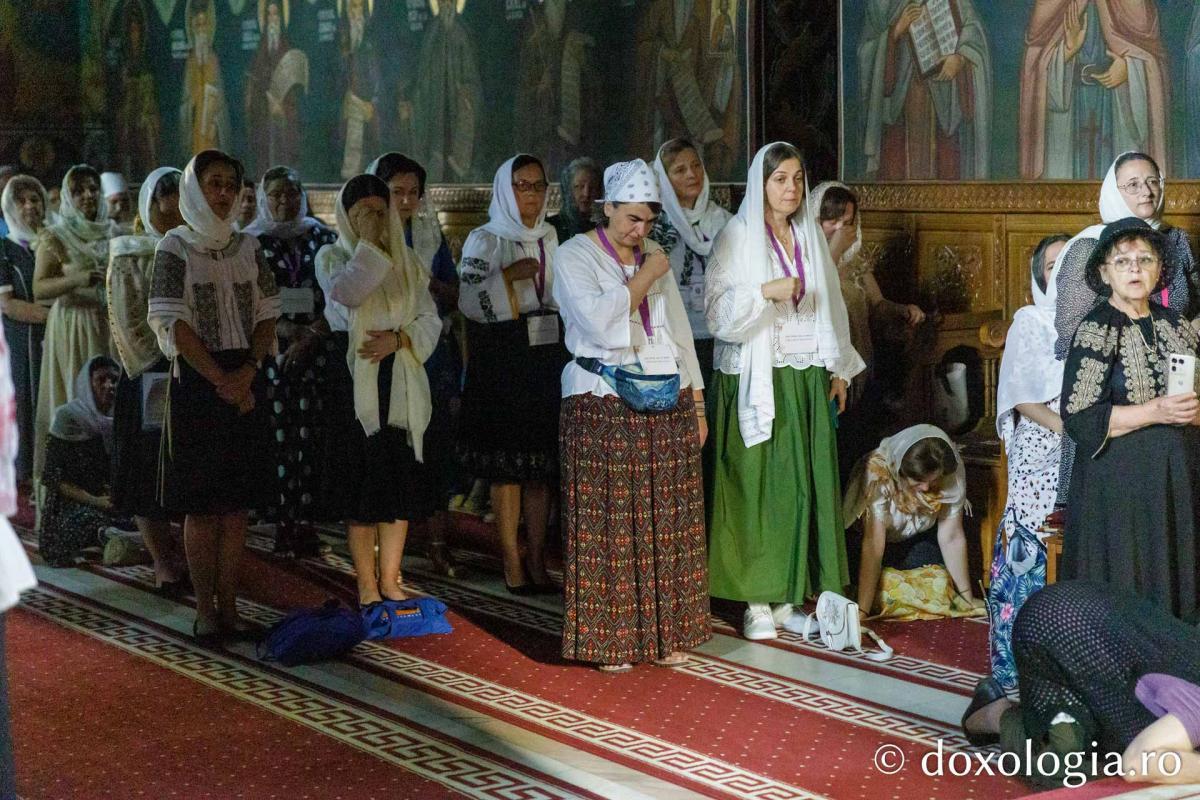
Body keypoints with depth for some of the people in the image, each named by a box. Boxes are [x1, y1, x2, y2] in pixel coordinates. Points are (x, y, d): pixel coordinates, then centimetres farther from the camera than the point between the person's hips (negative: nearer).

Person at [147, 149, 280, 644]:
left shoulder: (248, 248, 10)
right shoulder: (175, 248, -3)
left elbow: (267, 316, 6)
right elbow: (173, 325, -9)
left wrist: (246, 372, -10)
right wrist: (221, 380, -14)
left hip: (245, 381, 4)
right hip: (196, 382, -4)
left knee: (236, 503, 4)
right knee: (202, 504, -1)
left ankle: (228, 605, 10)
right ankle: (205, 609, 5)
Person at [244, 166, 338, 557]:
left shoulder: (322, 237, 10)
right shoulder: (252, 242, 6)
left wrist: (310, 335, -7)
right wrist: (288, 329, -10)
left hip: (315, 348, 1)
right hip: (271, 350, -1)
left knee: (309, 434, -1)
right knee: (279, 434, -4)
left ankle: (305, 520, 3)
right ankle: (283, 522, 1)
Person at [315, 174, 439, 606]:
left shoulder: (406, 261, 14)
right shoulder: (332, 255, 4)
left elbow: (430, 319, 9)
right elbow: (347, 294, -18)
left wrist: (399, 338, -8)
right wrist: (367, 243, -13)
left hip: (400, 379, 3)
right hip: (355, 378, -3)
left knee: (401, 481, 3)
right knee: (362, 481, -2)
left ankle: (390, 580, 12)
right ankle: (367, 586, 4)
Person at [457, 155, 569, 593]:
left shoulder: (550, 237, 14)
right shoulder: (485, 240, -2)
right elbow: (469, 302, -12)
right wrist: (509, 276, -20)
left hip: (547, 359, 5)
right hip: (501, 363, -5)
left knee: (542, 463, 5)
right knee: (506, 464, -4)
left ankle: (537, 559, 11)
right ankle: (511, 561, 1)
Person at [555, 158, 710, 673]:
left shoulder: (656, 258, 16)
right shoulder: (575, 256, -2)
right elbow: (599, 320, -19)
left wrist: (697, 405, 14)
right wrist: (645, 277, -11)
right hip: (604, 409, -5)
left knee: (668, 523, 4)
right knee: (610, 524, -4)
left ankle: (666, 632, 12)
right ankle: (611, 638, 4)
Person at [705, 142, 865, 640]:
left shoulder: (810, 236, 12)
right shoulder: (736, 237, -3)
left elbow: (830, 305, 16)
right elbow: (718, 309, -10)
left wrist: (839, 369, 12)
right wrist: (766, 292, -23)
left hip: (809, 379, 5)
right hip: (757, 380, -5)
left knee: (805, 484, 3)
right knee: (759, 483, -5)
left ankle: (789, 597, 10)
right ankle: (757, 603, 0)